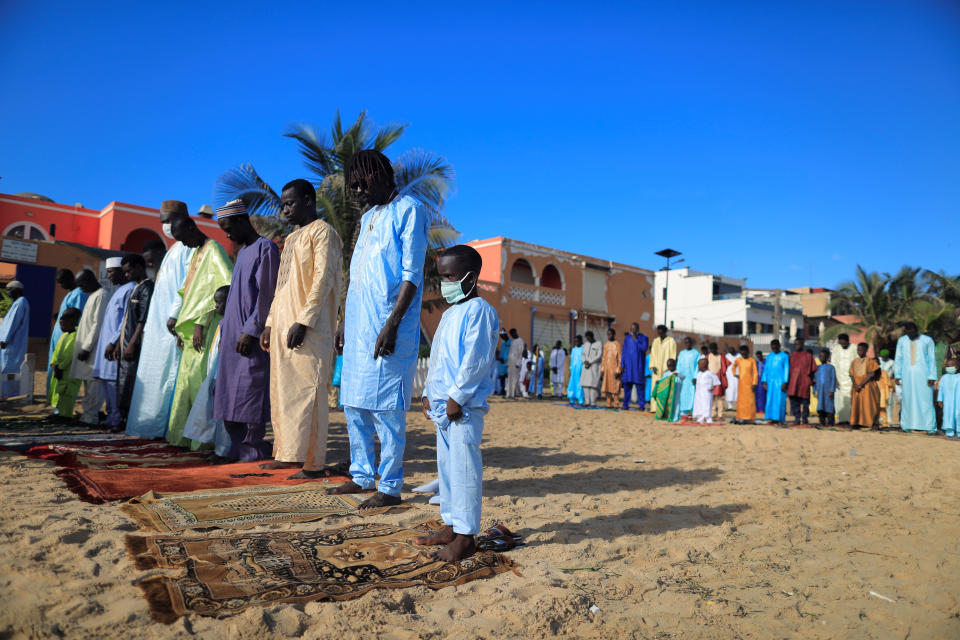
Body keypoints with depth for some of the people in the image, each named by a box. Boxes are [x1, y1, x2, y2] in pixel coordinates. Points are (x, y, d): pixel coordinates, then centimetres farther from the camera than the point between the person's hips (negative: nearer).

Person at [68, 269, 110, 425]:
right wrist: (83, 347, 17)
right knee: (88, 382, 12)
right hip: (87, 347, 10)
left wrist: (86, 348, -18)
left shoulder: (102, 295, -12)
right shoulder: (92, 295, 19)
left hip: (94, 348, -10)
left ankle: (90, 417, -4)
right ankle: (88, 414, 17)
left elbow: (98, 325, -18)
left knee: (93, 382, -7)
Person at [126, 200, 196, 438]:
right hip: (158, 324, 10)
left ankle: (167, 427, -6)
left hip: (172, 323, -10)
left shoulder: (188, 247, -5)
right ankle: (153, 427, 14)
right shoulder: (172, 250, 23)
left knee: (169, 371, -9)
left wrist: (175, 313, -24)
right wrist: (148, 324, 20)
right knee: (154, 373, 9)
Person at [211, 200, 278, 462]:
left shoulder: (265, 248, -7)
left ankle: (253, 450, 0)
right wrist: (225, 324, 17)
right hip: (233, 337, 9)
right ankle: (237, 448, 18)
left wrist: (251, 330, -18)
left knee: (249, 393, -7)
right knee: (231, 395, 10)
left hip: (252, 338, -9)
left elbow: (266, 294, -15)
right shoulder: (242, 252, 21)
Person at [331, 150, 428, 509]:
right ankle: (362, 476, 24)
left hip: (386, 327, -9)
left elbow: (411, 275, -13)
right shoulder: (368, 217, 21)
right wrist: (345, 322, 19)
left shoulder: (409, 211, -5)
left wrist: (392, 324, -21)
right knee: (354, 404, 12)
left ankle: (390, 487, 5)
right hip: (358, 325, 9)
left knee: (385, 407, -5)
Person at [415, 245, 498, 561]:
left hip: (464, 407, -10)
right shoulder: (449, 314, 20)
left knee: (464, 467, -5)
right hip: (442, 405, 10)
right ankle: (450, 526, 26)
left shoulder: (478, 310, -10)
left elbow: (477, 359, -19)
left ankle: (465, 535, 4)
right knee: (446, 465, 15)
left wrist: (457, 396, -19)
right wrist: (429, 394, 17)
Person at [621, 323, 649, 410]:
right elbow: (624, 351, 12)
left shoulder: (644, 338, 2)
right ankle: (626, 405, 8)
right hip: (628, 365, 3)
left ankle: (641, 405, 2)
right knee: (627, 385, 3)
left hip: (638, 365, -3)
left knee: (639, 385, -4)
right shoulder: (627, 338, 12)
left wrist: (636, 340, -13)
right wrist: (622, 364, 6)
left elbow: (644, 348, -14)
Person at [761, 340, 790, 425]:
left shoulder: (784, 356, 2)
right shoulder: (769, 357, 14)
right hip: (770, 381, 4)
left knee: (780, 400, -5)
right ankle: (771, 418, 3)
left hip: (780, 381, -4)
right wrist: (764, 381, 6)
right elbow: (766, 369, 14)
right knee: (770, 400, 0)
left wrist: (785, 382, -10)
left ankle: (780, 419, -1)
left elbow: (786, 369, -2)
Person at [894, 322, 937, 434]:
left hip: (923, 374, -2)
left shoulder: (927, 340, 1)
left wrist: (932, 377, -7)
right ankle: (908, 425, 7)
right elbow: (898, 359, 9)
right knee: (908, 399, 2)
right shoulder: (902, 341, 8)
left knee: (926, 400, -5)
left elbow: (932, 359, -1)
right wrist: (897, 376, 2)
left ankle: (930, 427, -2)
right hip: (907, 375, 2)